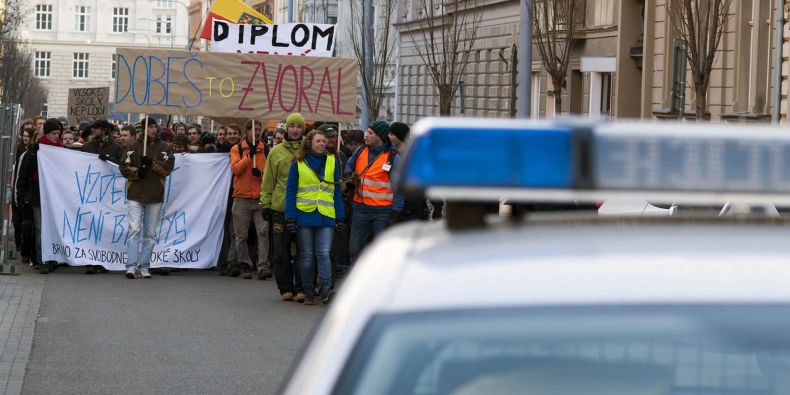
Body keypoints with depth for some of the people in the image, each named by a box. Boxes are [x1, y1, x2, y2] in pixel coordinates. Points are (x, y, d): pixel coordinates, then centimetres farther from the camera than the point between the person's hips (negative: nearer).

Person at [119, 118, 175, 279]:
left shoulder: (163, 148, 8)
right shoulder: (133, 146, 5)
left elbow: (168, 167, -4)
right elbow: (124, 167, 1)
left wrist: (152, 163, -17)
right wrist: (137, 171, -16)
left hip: (155, 196, 2)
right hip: (135, 195, -2)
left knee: (150, 233, 6)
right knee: (134, 230, -11)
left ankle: (144, 267, 12)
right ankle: (131, 266, -13)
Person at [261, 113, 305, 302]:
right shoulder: (276, 152, 7)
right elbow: (268, 180, 9)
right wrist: (266, 204, 4)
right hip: (280, 207, 1)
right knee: (281, 250, 4)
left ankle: (301, 288, 7)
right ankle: (285, 288, 13)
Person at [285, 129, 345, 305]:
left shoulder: (332, 162, 9)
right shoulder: (298, 163, 3)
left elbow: (337, 191, 10)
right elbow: (291, 191, 3)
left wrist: (340, 216, 4)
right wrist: (290, 217, -5)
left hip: (326, 216, 0)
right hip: (304, 215, 0)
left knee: (324, 253, -10)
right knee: (307, 255, 5)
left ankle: (327, 290, -15)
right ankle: (307, 292, 11)